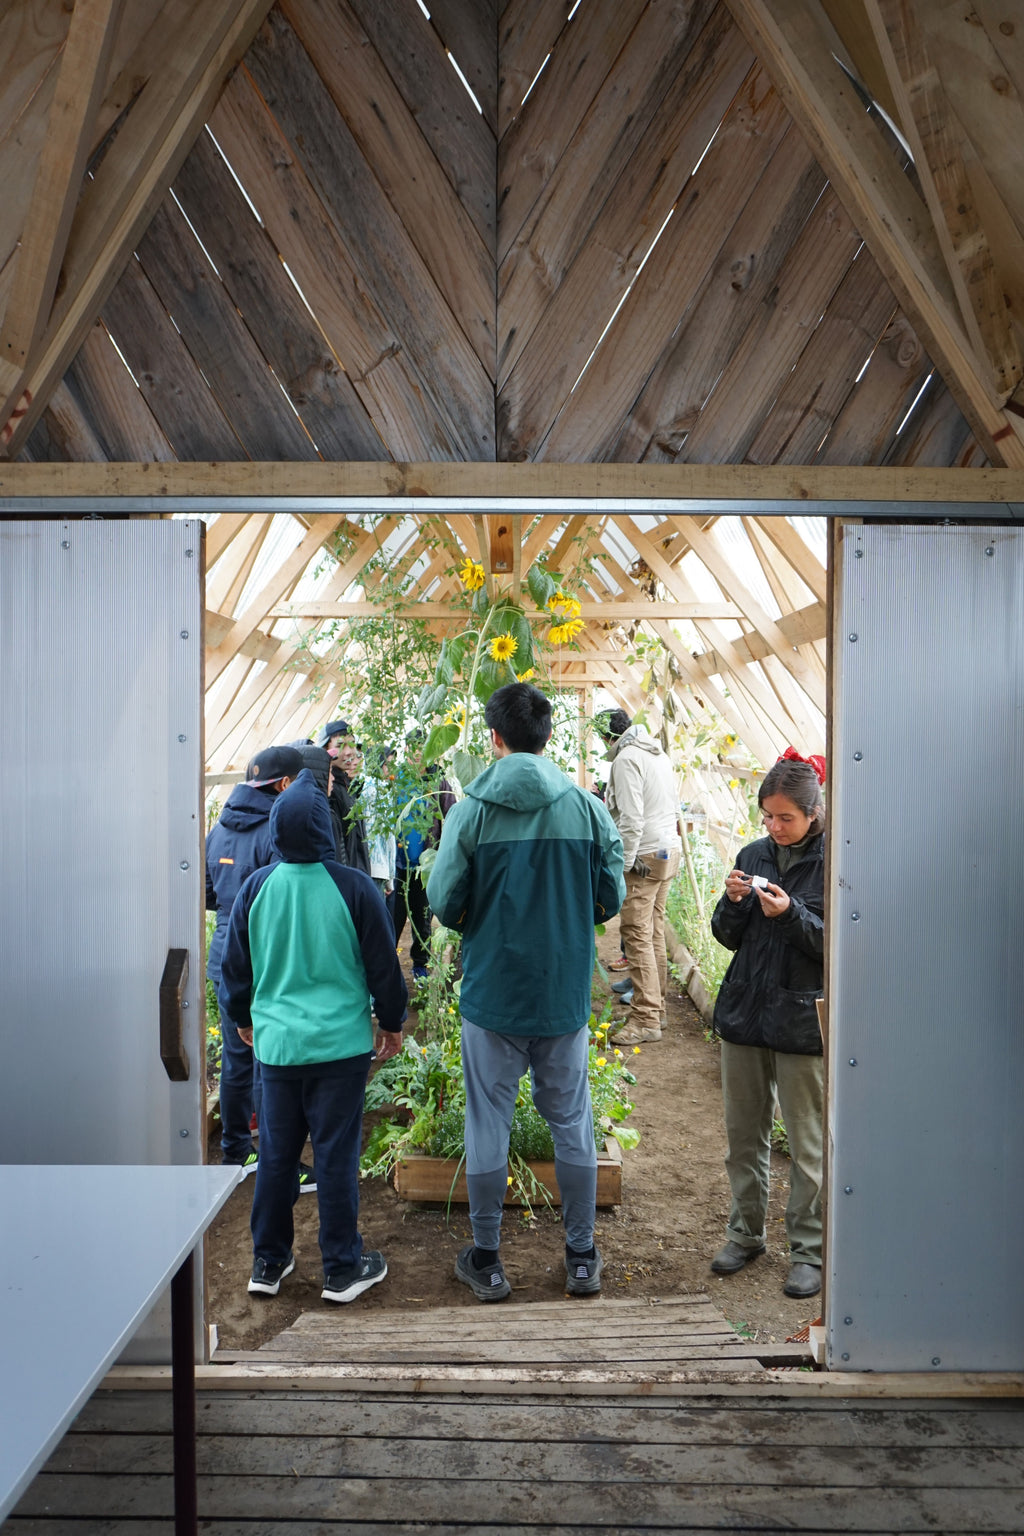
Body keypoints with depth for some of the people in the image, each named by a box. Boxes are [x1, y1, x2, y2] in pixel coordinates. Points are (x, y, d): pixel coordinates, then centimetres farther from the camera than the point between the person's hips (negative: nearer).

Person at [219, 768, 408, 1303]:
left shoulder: (256, 887, -2)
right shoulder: (354, 888, -11)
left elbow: (234, 965, 9)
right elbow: (383, 964, -4)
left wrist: (244, 1018, 25)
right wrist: (392, 1022, 12)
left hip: (275, 1042, 3)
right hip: (340, 1042, -3)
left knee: (275, 1153, 14)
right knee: (336, 1155, 6)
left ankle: (268, 1263, 27)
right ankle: (342, 1269, 17)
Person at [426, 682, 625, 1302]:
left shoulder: (471, 811, -10)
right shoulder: (589, 808, -5)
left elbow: (444, 903, -9)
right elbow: (611, 900, 0)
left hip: (492, 994, -2)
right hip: (566, 994, 2)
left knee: (489, 1124, 12)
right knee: (572, 1122, 15)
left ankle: (487, 1260, 24)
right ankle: (582, 1257, 27)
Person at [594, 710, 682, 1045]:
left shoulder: (626, 759, -13)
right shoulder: (658, 753, 15)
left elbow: (631, 818, -20)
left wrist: (626, 863, -16)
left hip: (645, 857, -10)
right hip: (670, 850, 10)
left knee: (636, 934, -7)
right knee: (654, 931, 16)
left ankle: (647, 1019, -6)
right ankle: (657, 1003, 24)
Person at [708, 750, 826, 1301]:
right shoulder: (754, 856, 5)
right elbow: (727, 937, 10)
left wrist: (791, 914, -23)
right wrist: (733, 902, -10)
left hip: (802, 1020, -5)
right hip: (745, 1011, 5)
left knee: (805, 1145, 6)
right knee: (744, 1132, 15)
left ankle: (807, 1250, 21)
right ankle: (745, 1232, 31)